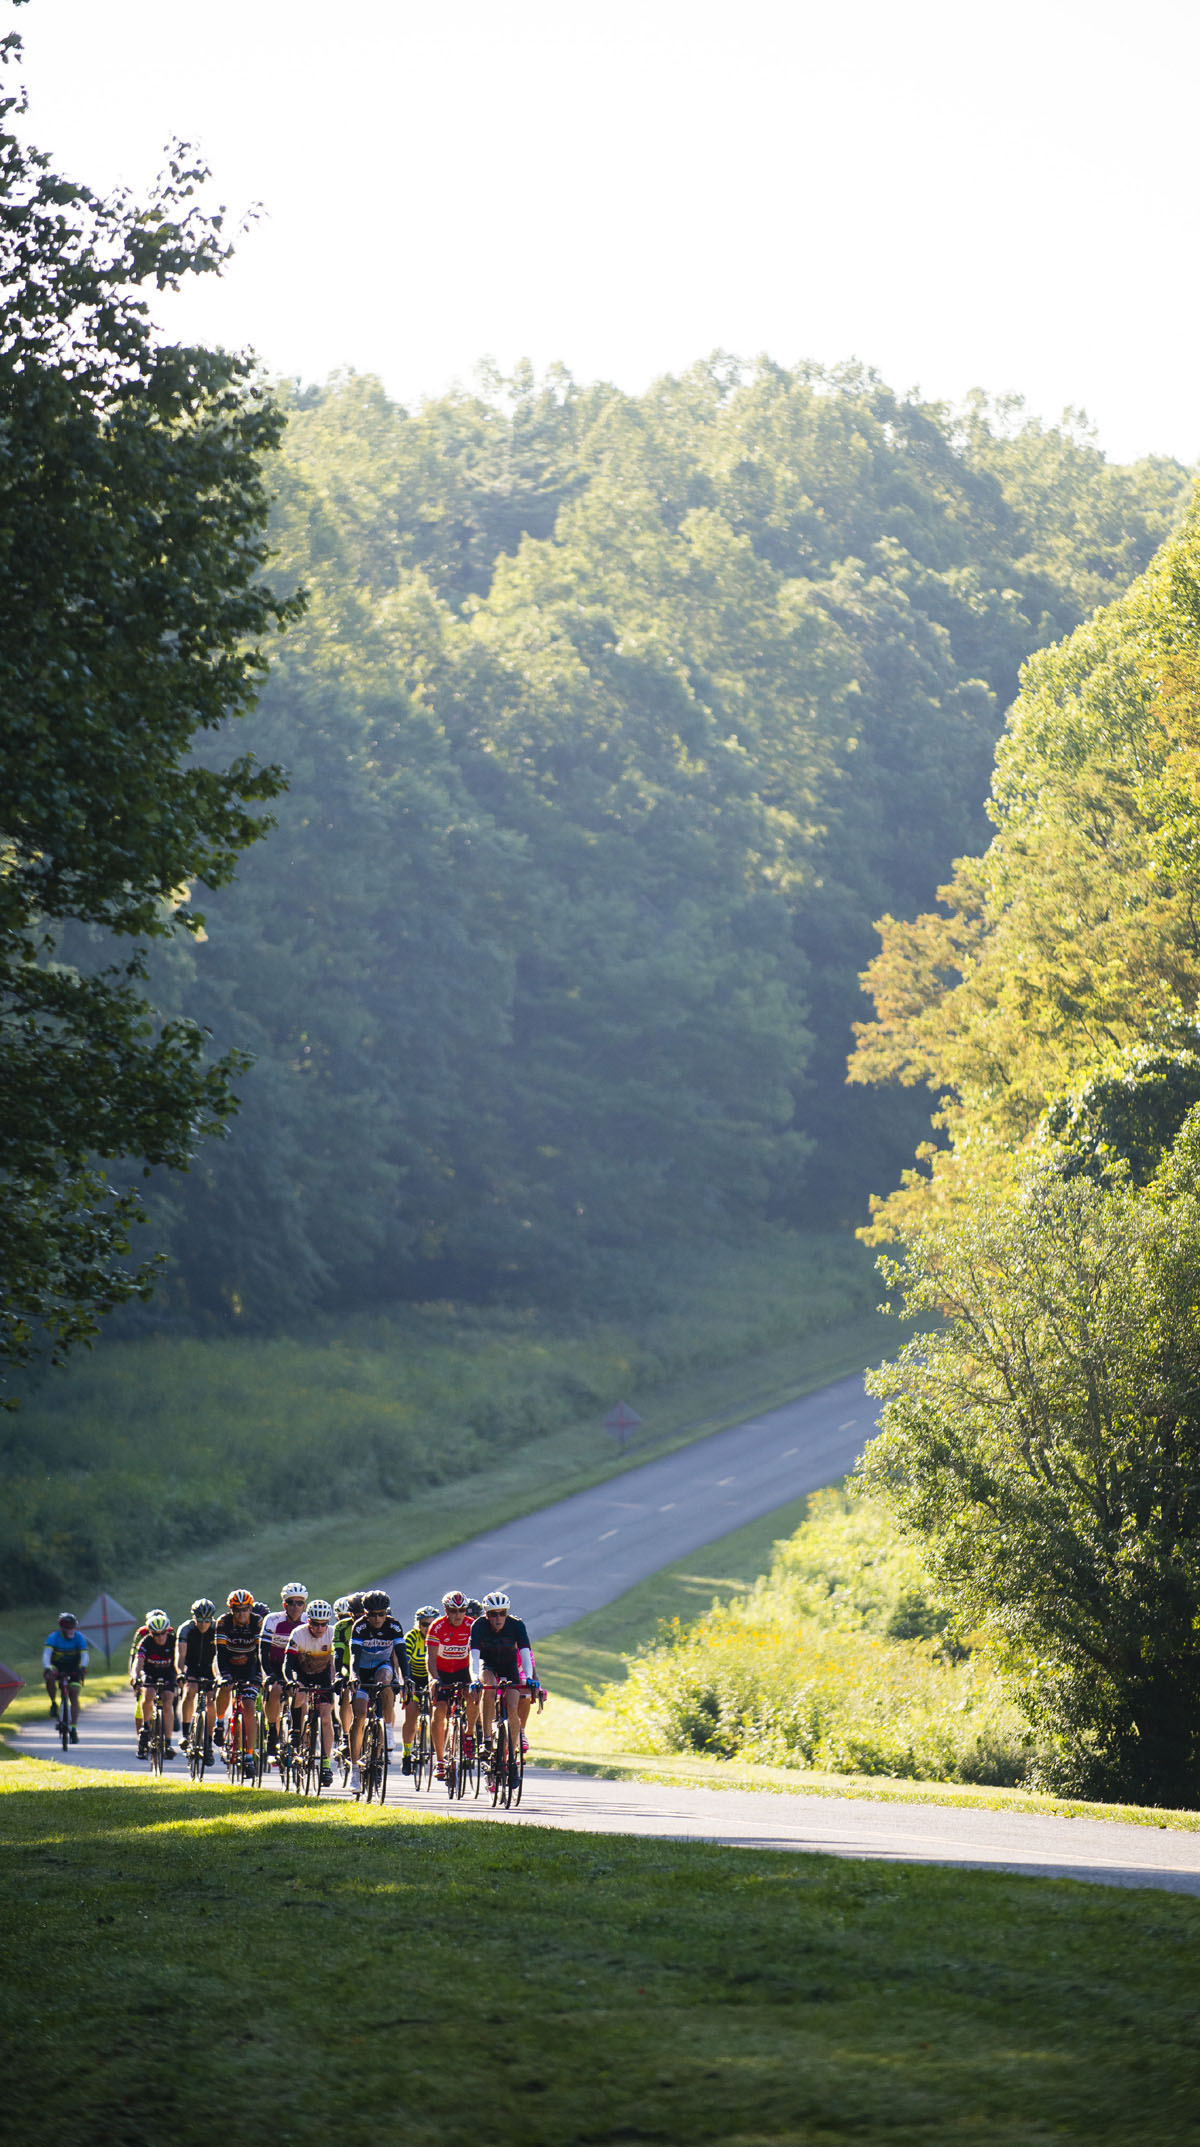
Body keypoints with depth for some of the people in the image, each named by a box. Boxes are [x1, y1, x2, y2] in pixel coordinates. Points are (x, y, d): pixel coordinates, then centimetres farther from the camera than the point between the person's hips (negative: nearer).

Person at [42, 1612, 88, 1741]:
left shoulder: (79, 1638, -14)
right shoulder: (53, 1637, -18)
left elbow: (84, 1655, -23)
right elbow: (46, 1654, -30)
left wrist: (83, 1667, -44)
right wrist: (47, 1668, -49)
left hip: (73, 1670, 1)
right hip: (56, 1667, -1)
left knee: (74, 1696, -11)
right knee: (50, 1677, -35)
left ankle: (74, 1729, -6)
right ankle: (54, 1703, -12)